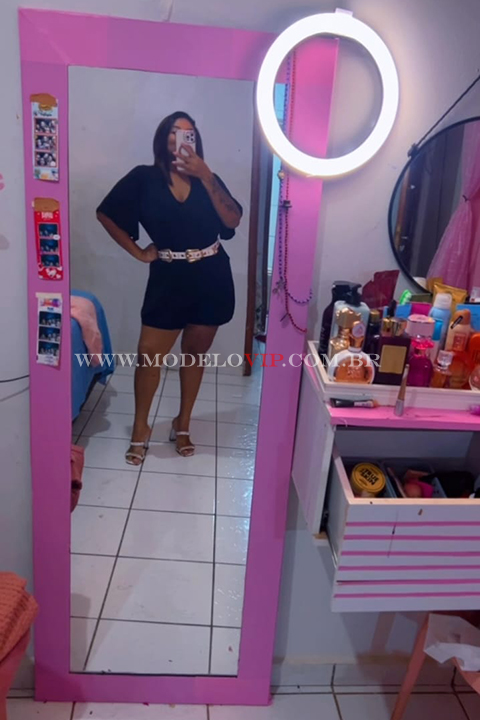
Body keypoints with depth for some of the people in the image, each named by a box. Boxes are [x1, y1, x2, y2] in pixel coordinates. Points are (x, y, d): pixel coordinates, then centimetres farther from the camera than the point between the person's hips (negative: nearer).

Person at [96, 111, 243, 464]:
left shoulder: (208, 179, 5)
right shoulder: (144, 178, 0)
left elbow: (233, 220, -9)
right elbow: (106, 213, 3)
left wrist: (206, 176, -16)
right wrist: (137, 252, -1)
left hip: (211, 277, 2)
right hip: (169, 278, -2)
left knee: (195, 352, 10)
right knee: (149, 353, -3)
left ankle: (183, 424, 26)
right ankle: (140, 429, 16)